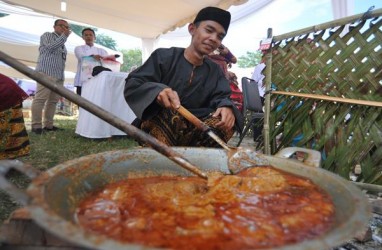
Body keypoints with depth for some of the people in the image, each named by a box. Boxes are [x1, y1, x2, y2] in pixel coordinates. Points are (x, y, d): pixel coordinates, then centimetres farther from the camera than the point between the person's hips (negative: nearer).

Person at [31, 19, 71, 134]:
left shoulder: (62, 43, 28)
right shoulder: (47, 35, 8)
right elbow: (51, 47, -11)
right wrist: (64, 36, -7)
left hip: (59, 75, 7)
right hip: (46, 73, -7)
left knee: (53, 100, 2)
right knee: (40, 99, -11)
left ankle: (48, 125, 3)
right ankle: (36, 126, -13)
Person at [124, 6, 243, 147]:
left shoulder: (215, 71, 11)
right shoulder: (164, 56, -2)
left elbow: (221, 97, -1)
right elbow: (132, 85, -10)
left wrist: (226, 107, -27)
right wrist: (158, 91, -33)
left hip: (192, 130, 4)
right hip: (157, 125, -3)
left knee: (226, 122, -22)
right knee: (168, 114, -35)